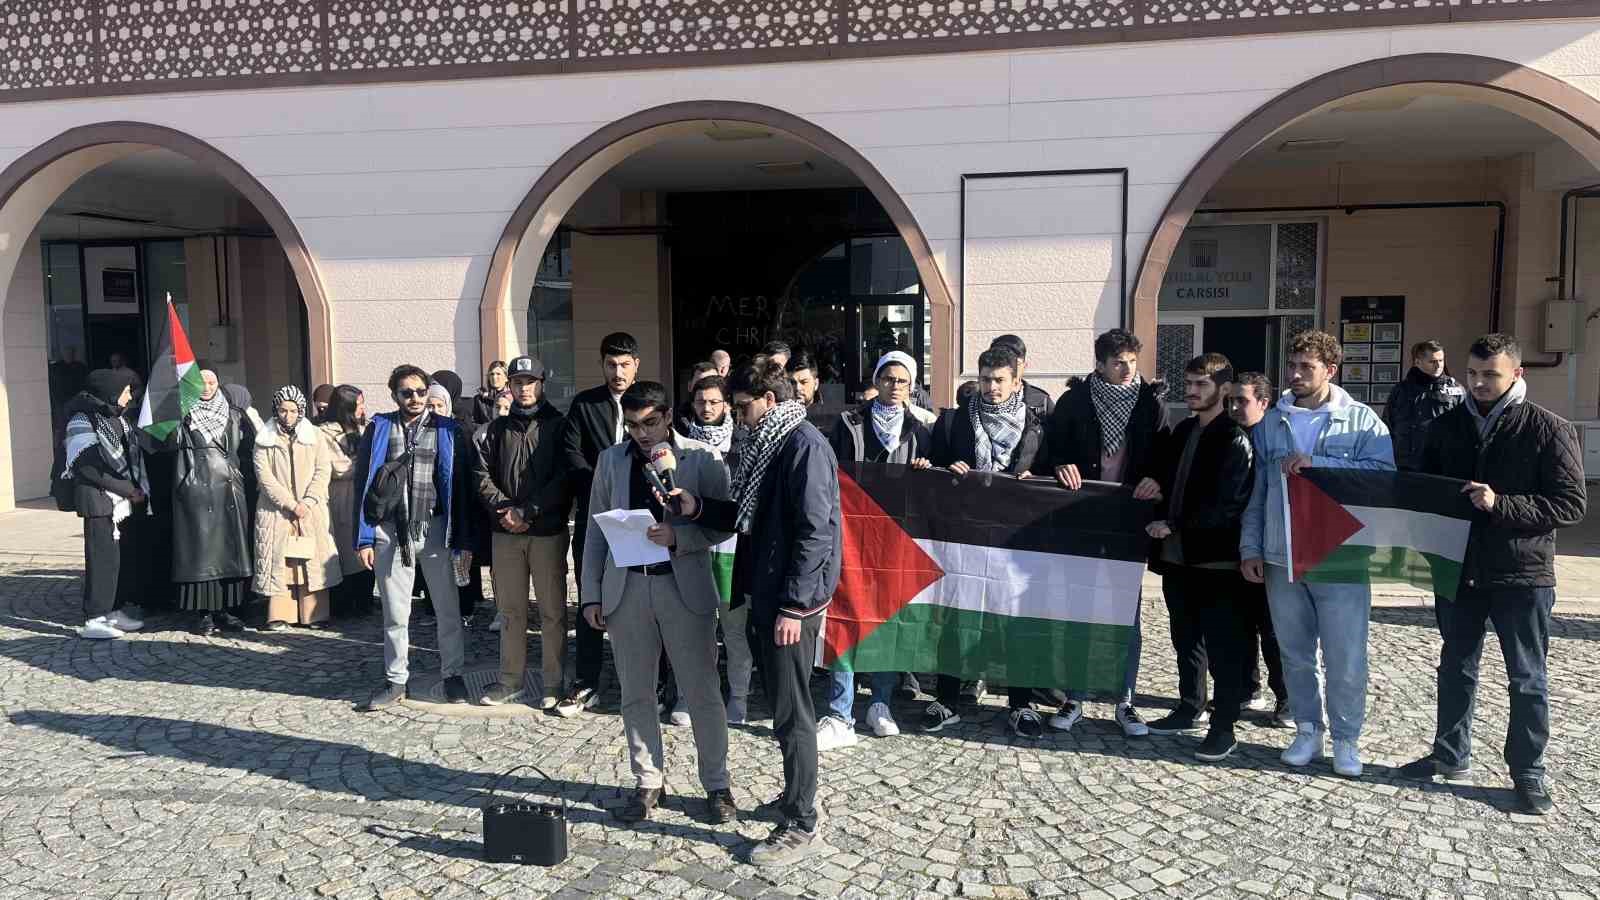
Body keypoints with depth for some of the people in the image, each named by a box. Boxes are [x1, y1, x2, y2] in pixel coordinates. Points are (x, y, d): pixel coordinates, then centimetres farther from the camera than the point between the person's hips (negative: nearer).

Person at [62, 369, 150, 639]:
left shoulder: (116, 419, 14)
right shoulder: (82, 422, -10)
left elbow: (133, 457, 16)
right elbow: (89, 468, -15)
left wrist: (139, 490, 2)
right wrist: (129, 490, -12)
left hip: (122, 500, 7)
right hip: (99, 500, -7)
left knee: (116, 558, 8)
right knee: (102, 559, -6)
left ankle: (111, 610, 15)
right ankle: (94, 620, -2)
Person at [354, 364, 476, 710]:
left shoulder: (448, 431, 2)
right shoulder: (379, 428, 4)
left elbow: (460, 485, 1)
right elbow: (363, 482, 3)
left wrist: (463, 539, -4)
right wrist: (364, 538, -3)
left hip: (435, 529, 0)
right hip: (390, 531, 1)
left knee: (448, 608, 8)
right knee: (395, 613, 9)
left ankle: (452, 675, 22)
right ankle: (395, 681, 21)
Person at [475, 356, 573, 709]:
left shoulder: (558, 425, 1)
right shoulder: (497, 428, 12)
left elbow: (563, 479, -8)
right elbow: (482, 475, 7)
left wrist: (526, 512, -14)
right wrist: (503, 510, -9)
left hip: (548, 531, -3)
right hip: (505, 533, 3)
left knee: (552, 611, 2)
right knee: (510, 610, 11)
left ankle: (552, 684, 12)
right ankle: (510, 681, 22)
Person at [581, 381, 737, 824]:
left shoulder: (702, 458, -2)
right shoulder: (611, 460, 8)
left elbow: (722, 525, -3)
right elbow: (597, 531, 10)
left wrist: (677, 536, -20)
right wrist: (591, 594, 5)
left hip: (685, 587, -3)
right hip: (626, 588, 3)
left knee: (702, 693, 3)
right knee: (636, 694, 10)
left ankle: (717, 784, 19)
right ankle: (646, 782, 25)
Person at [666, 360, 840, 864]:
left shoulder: (804, 445, -15)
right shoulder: (770, 446, 14)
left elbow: (815, 531, -21)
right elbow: (748, 518, 19)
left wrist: (794, 606, -22)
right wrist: (698, 509, 5)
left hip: (792, 602, -9)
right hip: (767, 595, 9)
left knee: (791, 713, -2)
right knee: (783, 705, 19)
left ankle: (802, 826, 9)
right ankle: (795, 798, 33)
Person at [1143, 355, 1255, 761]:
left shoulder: (1235, 440, -11)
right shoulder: (1182, 431, 13)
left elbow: (1226, 505, -18)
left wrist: (1174, 525, -19)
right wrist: (1160, 520, 3)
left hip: (1215, 560, -8)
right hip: (1177, 556, 8)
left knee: (1223, 646, 1)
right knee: (1185, 640, 18)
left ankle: (1224, 728, 9)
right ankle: (1189, 709, 31)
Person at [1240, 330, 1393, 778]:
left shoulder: (1361, 419, -1)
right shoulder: (1271, 422, 10)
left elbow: (1383, 472, -15)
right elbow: (1257, 491, 11)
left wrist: (1317, 463, -21)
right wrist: (1250, 547, 4)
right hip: (1281, 559, 4)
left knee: (1345, 657, 1)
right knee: (1295, 654, 13)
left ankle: (1346, 739, 18)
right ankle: (1307, 730, 27)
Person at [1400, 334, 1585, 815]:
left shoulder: (1549, 429, -8)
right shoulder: (1446, 426, 5)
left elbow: (1572, 503, -11)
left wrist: (1501, 504, -22)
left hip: (1522, 575, -4)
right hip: (1458, 570, 4)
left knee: (1528, 679, 8)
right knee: (1455, 667, 16)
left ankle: (1529, 771, 21)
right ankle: (1450, 753, 30)